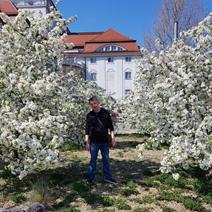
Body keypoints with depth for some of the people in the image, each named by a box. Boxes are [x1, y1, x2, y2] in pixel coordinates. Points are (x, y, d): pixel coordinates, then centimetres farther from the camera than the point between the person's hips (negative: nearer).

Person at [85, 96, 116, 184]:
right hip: (94, 142, -1)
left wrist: (113, 138, 0)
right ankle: (91, 178, 20)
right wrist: (87, 142, -2)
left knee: (106, 160, 10)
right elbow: (87, 130, 1)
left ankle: (108, 177, 22)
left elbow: (111, 127, 4)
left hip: (104, 141, 1)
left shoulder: (106, 113, -1)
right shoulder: (89, 115, -2)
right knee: (93, 160, 8)